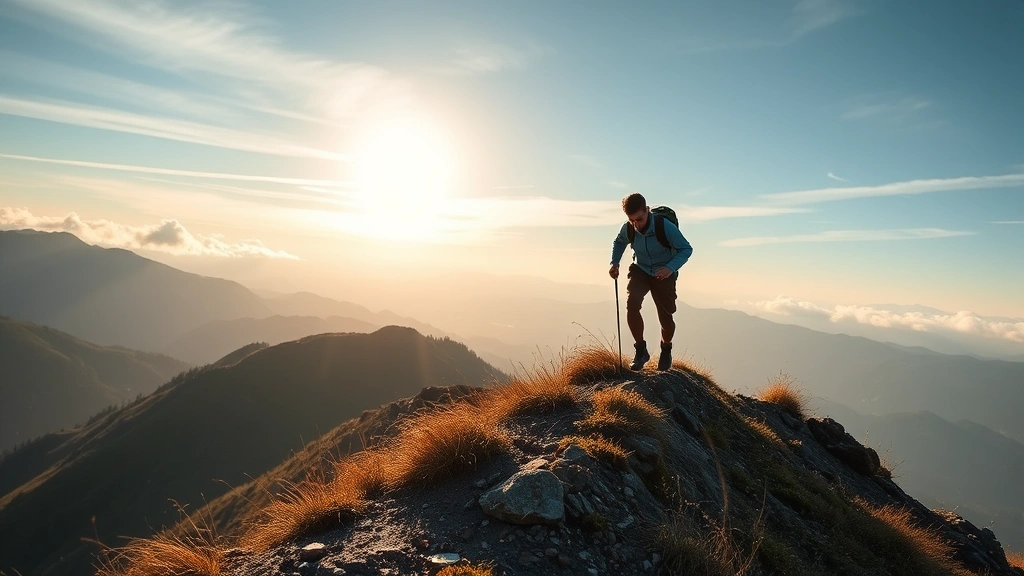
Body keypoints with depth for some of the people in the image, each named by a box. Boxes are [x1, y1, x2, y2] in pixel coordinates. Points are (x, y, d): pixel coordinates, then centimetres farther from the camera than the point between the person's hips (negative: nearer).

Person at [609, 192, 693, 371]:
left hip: (664, 274, -2)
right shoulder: (627, 229, -16)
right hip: (640, 271, 2)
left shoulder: (665, 226, -28)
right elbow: (619, 242, 9)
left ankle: (666, 350, 34)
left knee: (666, 318, -1)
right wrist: (614, 263, -5)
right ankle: (641, 350, -7)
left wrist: (670, 268, -35)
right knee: (631, 304, -25)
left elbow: (686, 249, -19)